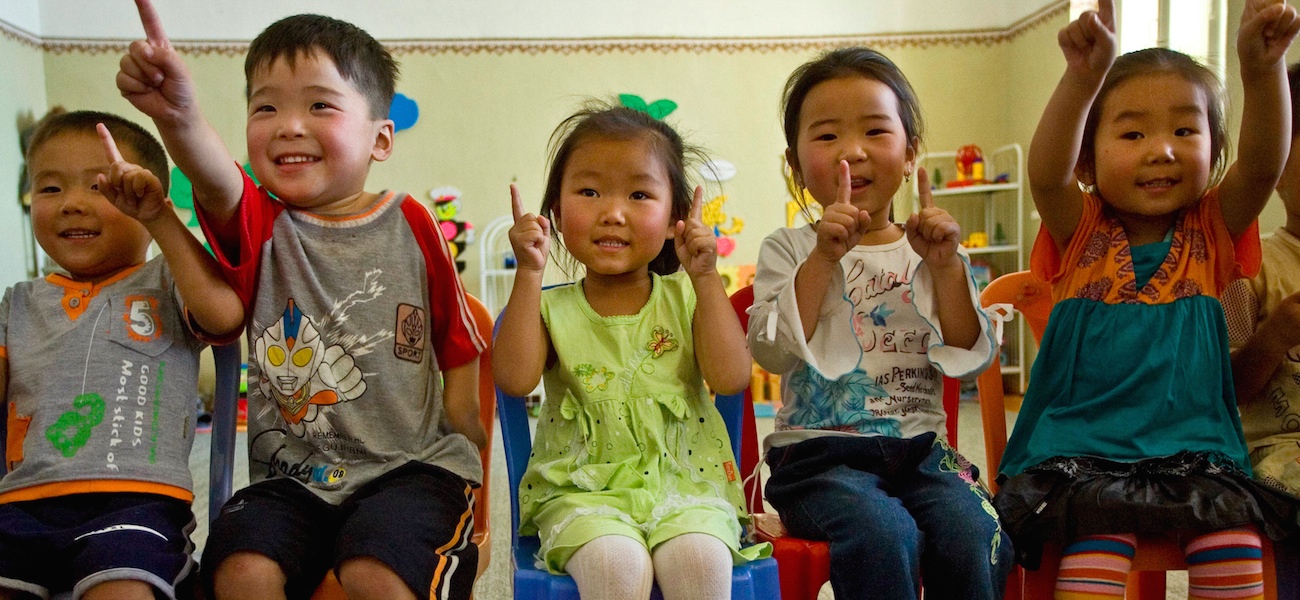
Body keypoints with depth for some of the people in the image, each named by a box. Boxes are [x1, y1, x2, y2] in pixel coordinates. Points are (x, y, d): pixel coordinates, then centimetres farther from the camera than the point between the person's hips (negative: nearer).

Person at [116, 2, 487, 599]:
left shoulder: (413, 226, -1)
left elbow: (459, 355, 8)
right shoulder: (260, 225, 2)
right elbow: (217, 184, -25)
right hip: (291, 475, 3)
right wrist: (179, 119, -47)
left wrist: (465, 459, 4)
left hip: (415, 464, -2)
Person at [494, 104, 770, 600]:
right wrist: (529, 273, -15)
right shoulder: (552, 307, 5)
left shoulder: (685, 298, 6)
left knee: (701, 558, -29)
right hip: (582, 489, 0)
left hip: (683, 483, 1)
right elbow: (514, 378, -12)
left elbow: (731, 377, -8)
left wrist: (706, 277, -13)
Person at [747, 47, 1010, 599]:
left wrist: (946, 266, -10)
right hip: (820, 451, -3)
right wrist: (824, 257, -20)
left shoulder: (930, 254, 11)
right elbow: (773, 351, -11)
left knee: (974, 534, -25)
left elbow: (970, 358, 2)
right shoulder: (788, 251, 4)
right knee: (883, 534, -31)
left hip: (919, 448, 3)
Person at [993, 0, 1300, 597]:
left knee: (1232, 541, -21)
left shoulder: (1211, 233, 7)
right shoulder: (1082, 235, 1)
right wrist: (1083, 77, -38)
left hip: (1192, 447, 2)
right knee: (1098, 534, -27)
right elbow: (1046, 174, -21)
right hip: (1084, 447, -2)